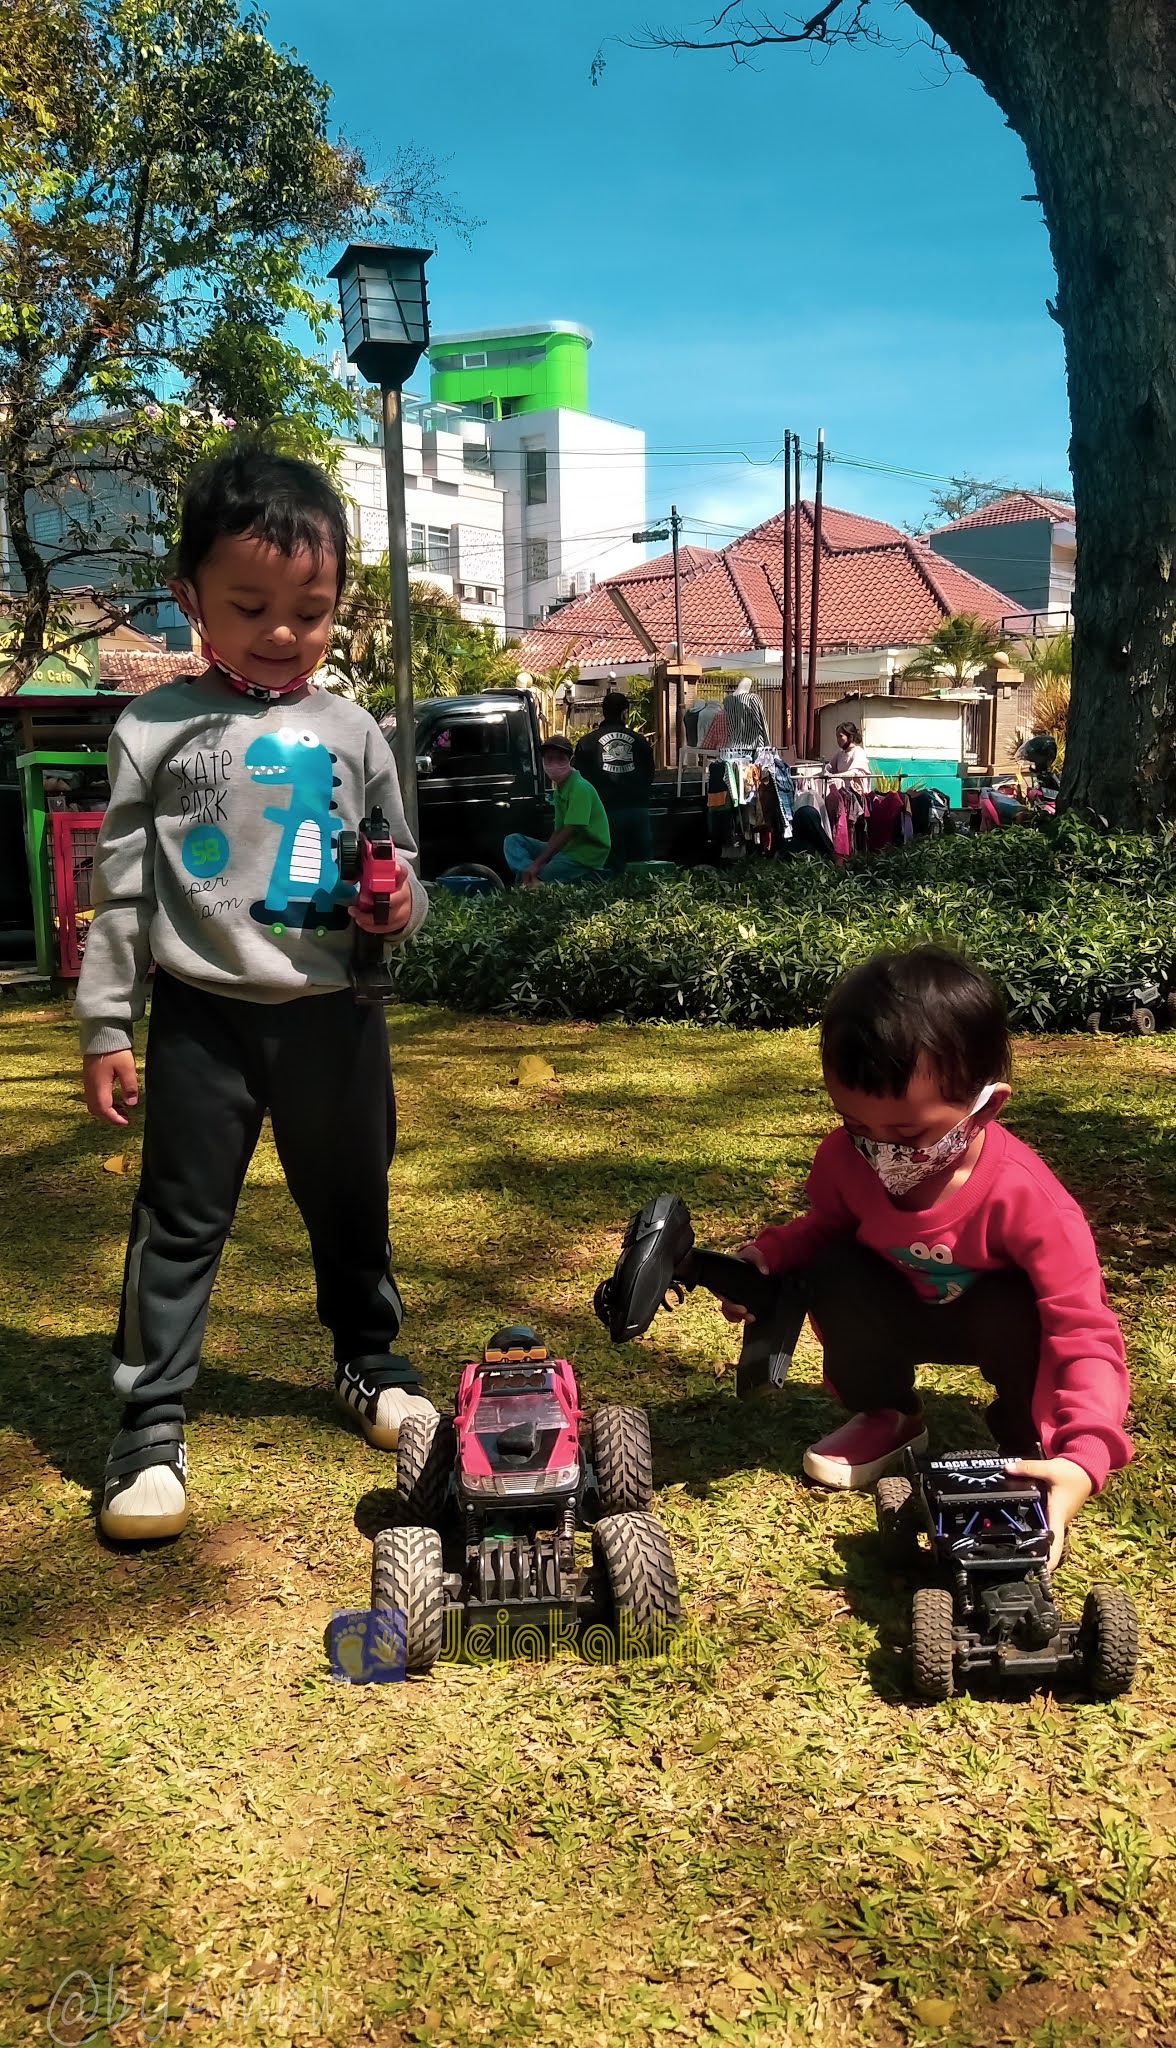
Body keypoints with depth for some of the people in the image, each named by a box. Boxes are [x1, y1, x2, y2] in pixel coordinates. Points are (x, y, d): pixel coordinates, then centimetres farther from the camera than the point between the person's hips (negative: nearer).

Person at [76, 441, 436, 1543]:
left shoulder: (350, 731, 5)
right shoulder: (157, 729, -2)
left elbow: (399, 859, 14)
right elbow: (119, 886, 0)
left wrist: (402, 903, -9)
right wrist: (104, 1026, -2)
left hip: (335, 1011, 3)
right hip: (205, 1016, -2)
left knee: (351, 1205, 17)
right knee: (179, 1221, 3)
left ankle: (368, 1363, 38)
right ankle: (149, 1423, 14)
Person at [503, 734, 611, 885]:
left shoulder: (580, 788, -17)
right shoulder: (558, 789, 12)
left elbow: (568, 832, -22)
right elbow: (558, 831, 12)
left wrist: (537, 863, -23)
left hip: (586, 855, -10)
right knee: (512, 840, 0)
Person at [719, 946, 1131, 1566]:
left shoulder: (1027, 1199, -38)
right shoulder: (845, 1159, -26)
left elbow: (1085, 1336, -37)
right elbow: (827, 1226, -2)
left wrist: (1084, 1460, -51)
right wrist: (769, 1254, -24)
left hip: (991, 1318, -3)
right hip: (904, 1314, 3)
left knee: (1016, 1312, -37)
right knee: (829, 1274, -26)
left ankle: (1026, 1447, -3)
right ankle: (887, 1419, 4)